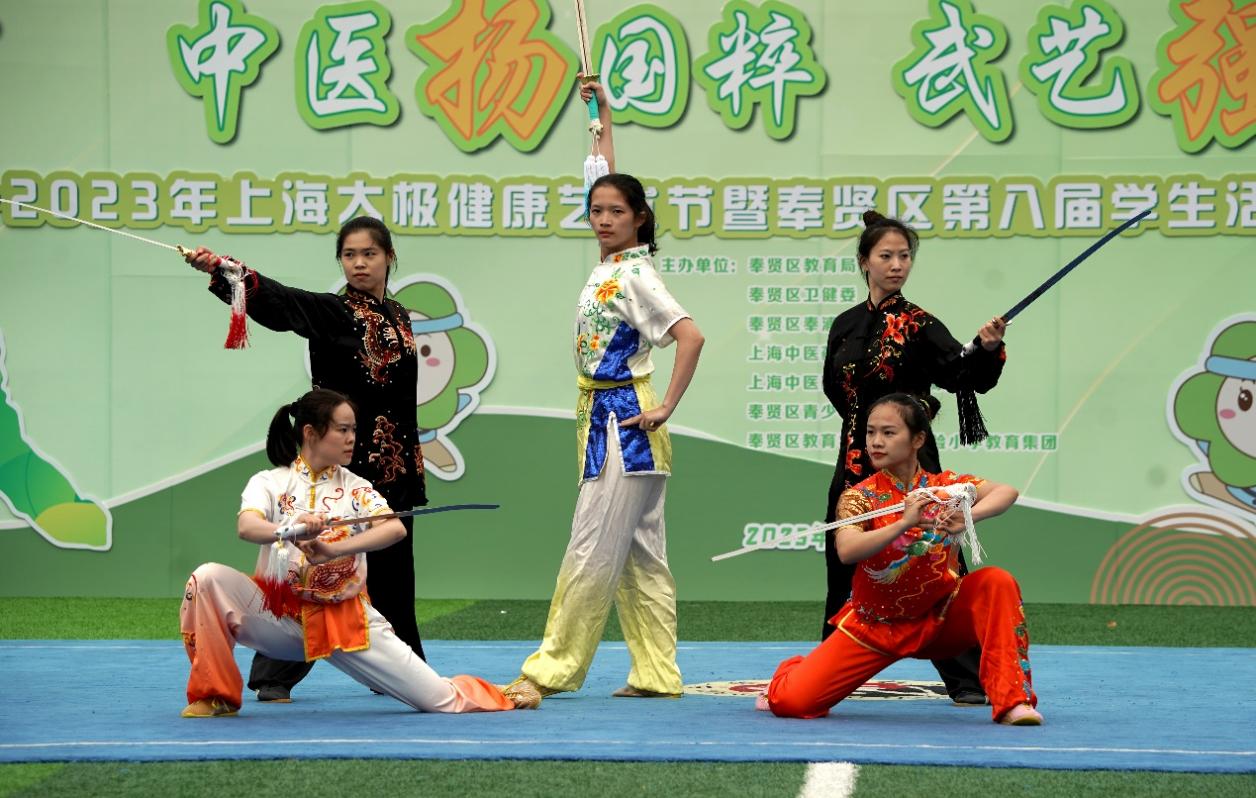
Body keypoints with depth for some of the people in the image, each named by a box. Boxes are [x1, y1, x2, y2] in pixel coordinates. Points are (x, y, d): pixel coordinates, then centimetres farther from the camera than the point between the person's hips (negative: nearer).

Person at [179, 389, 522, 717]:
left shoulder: (356, 488, 2)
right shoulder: (269, 483, -2)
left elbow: (395, 529, -18)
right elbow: (246, 527, -23)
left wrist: (332, 549, -33)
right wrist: (291, 531, -45)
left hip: (345, 621, 1)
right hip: (277, 614, -1)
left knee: (442, 701, -4)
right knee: (208, 578, -27)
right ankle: (217, 696, -13)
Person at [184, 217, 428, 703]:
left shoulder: (399, 317, 11)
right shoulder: (329, 312, -5)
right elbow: (271, 298, -22)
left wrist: (414, 461, 13)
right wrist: (220, 271, -40)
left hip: (393, 462, 5)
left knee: (391, 565, 11)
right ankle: (273, 677, -4)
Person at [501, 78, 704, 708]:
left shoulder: (637, 276, -13)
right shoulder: (610, 263, 10)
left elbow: (690, 336, -23)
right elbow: (611, 184, 23)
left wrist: (666, 409, -19)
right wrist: (602, 115, 25)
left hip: (626, 423, -9)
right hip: (601, 420, 9)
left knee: (593, 553, -8)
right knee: (639, 556, 9)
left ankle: (548, 672, -9)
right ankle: (657, 675, 11)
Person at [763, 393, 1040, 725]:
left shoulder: (945, 486, -6)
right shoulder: (859, 497, -11)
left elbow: (1006, 492, -24)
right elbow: (846, 551, -32)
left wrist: (966, 518, -42)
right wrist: (905, 523, -43)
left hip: (939, 620, 1)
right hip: (874, 626, -1)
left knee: (997, 582, -26)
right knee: (792, 701, -15)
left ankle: (1012, 700, -20)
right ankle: (794, 672, 25)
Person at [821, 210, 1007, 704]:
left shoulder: (919, 326, -5)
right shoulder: (846, 325, 9)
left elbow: (967, 378, -16)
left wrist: (989, 349, -34)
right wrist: (865, 422, 11)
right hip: (856, 460, 4)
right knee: (847, 567, 10)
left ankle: (969, 680, -6)